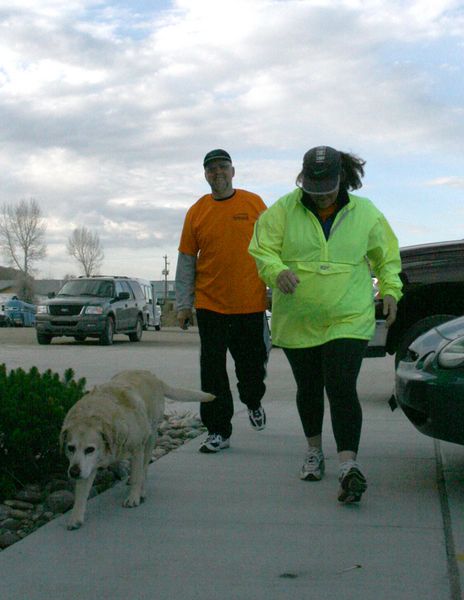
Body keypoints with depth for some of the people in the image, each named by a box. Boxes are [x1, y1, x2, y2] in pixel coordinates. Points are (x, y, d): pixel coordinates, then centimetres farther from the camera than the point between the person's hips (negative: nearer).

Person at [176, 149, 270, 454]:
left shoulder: (254, 203, 2)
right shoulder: (197, 211, 4)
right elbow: (186, 261, 6)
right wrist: (184, 304, 3)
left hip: (250, 302, 0)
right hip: (210, 304, 0)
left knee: (252, 365, 11)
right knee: (212, 371, 0)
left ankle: (253, 402, 42)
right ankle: (218, 431, 9)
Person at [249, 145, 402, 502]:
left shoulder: (365, 213, 1)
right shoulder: (284, 210, -3)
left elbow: (387, 254, 14)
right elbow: (262, 250, -4)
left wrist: (390, 289, 3)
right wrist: (278, 271, -25)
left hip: (348, 321, -2)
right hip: (297, 322, 2)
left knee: (342, 390, -15)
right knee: (309, 388, 15)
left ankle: (349, 466, -19)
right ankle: (314, 452, 36)